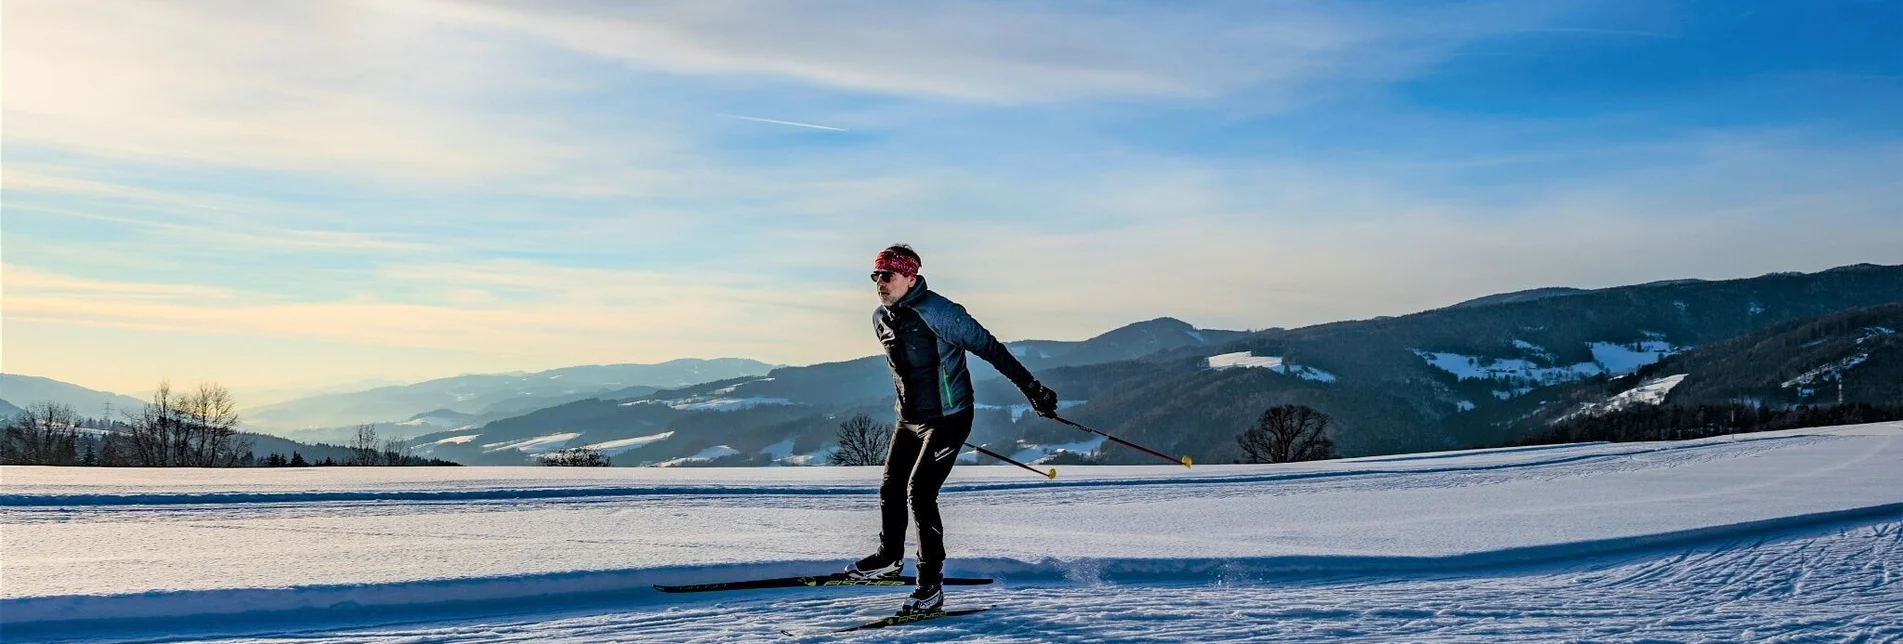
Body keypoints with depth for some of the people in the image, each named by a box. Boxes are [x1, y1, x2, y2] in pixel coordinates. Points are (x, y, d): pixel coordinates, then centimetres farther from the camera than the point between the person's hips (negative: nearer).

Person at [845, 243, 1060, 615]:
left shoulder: (937, 312, -22)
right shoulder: (880, 318, 3)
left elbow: (990, 349, -19)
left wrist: (1032, 389, -19)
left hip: (948, 419, -8)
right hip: (909, 419, 8)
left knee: (919, 491, -16)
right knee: (891, 487, 14)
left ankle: (931, 586, -7)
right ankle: (890, 557, 39)